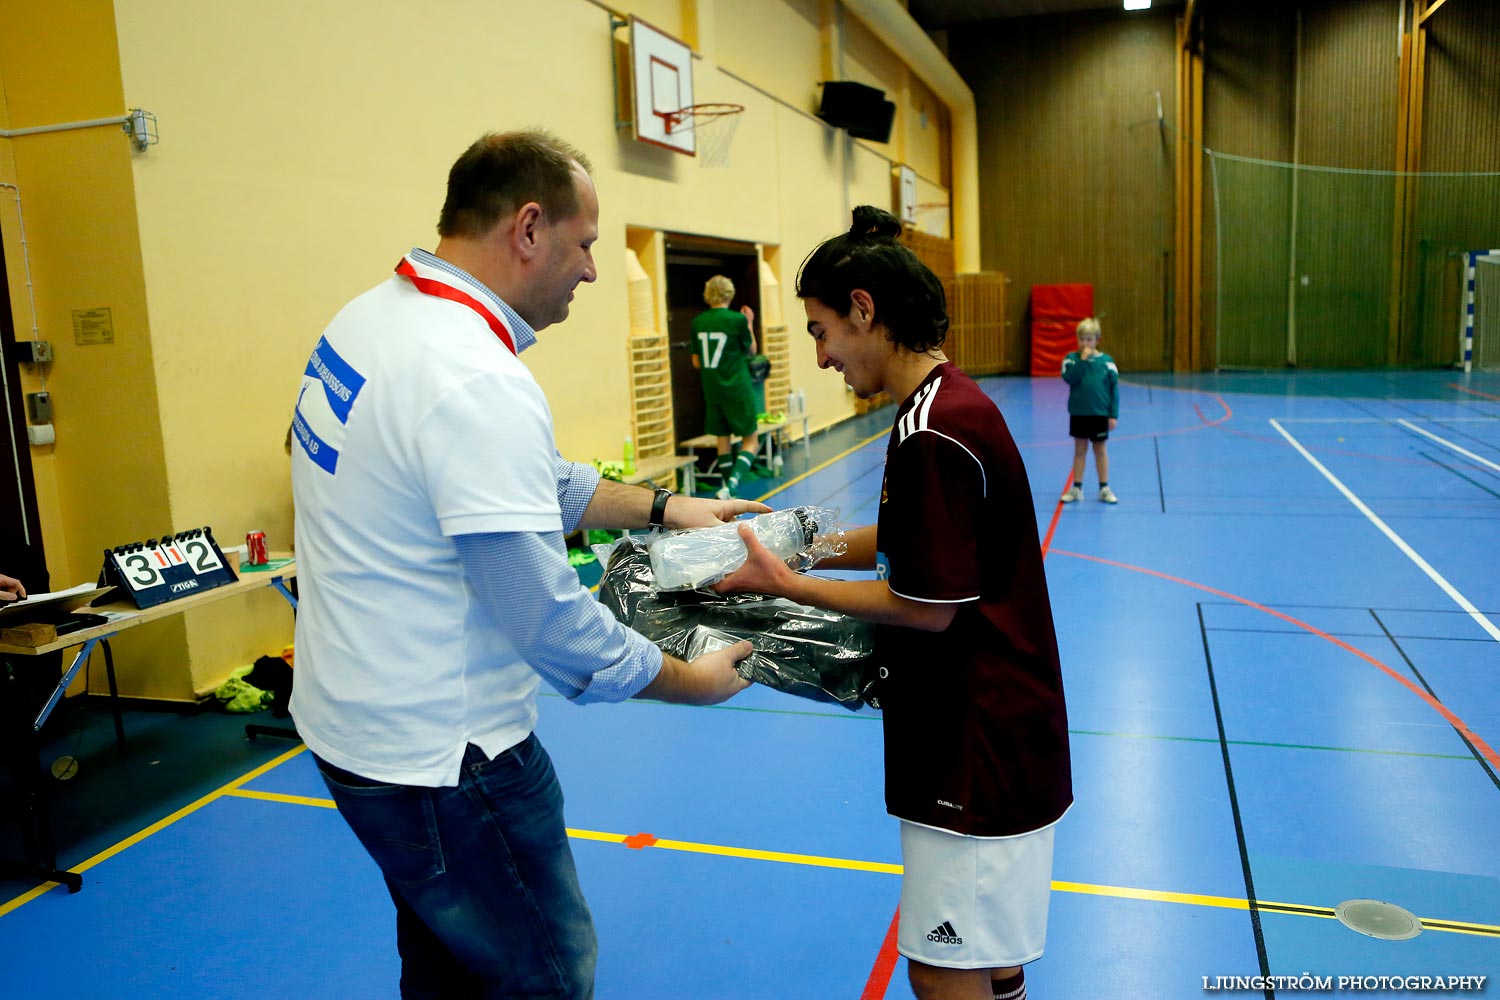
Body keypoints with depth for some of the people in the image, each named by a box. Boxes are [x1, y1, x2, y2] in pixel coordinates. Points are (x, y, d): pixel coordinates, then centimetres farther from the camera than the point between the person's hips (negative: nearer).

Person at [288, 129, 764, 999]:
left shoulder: (373, 317, 3)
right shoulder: (480, 382, -28)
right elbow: (548, 619, -25)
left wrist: (661, 507, 10)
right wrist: (691, 681, -11)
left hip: (357, 717, 10)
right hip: (437, 755, -9)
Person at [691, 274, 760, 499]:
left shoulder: (698, 322, 2)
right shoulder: (737, 319, -11)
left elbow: (696, 363, 8)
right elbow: (751, 350, 6)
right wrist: (750, 323, 17)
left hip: (711, 390, 5)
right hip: (737, 388, -5)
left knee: (723, 440, 14)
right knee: (751, 441, 3)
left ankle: (728, 495, 16)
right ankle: (731, 486, -18)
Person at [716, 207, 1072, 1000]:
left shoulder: (934, 432, -23)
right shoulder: (951, 401, 7)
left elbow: (929, 607, -20)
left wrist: (786, 584, -14)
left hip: (977, 745, -10)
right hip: (986, 733, 10)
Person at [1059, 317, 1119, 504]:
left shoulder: (1106, 360, -4)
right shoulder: (1071, 358, -3)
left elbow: (1114, 388, -1)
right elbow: (1069, 378, -20)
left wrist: (1113, 415, -4)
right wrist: (1082, 360, -22)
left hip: (1100, 413, -1)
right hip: (1078, 413, 1)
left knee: (1100, 450, 9)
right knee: (1079, 450, 10)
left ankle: (1104, 488, 18)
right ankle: (1077, 488, 17)